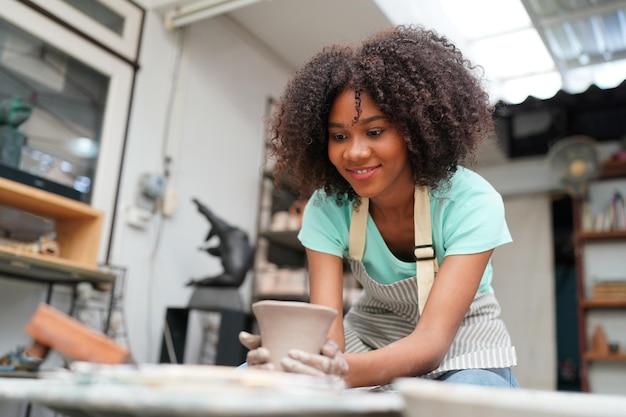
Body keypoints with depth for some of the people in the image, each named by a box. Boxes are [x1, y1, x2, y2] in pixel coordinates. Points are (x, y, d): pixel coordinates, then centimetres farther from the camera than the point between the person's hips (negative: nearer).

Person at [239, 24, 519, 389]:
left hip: (463, 347, -1)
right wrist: (296, 355, -50)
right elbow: (325, 325, -25)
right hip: (371, 338, 2)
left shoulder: (471, 201, -25)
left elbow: (434, 338, -34)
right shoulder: (327, 208, -16)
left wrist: (347, 371, -55)